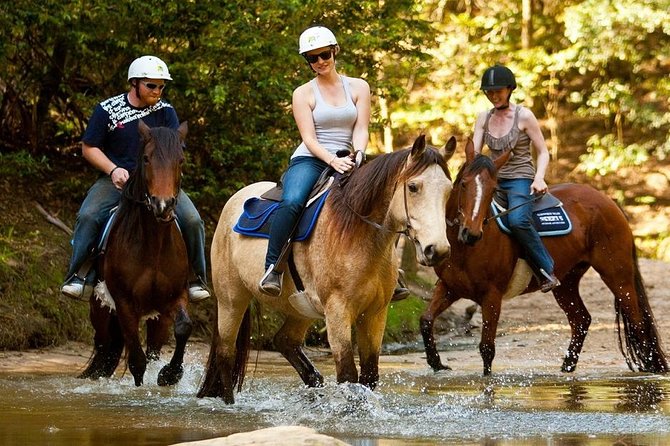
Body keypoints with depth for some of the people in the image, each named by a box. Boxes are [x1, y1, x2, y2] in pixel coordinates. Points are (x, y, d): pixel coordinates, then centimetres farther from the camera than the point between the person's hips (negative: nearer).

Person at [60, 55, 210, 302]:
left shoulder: (166, 112, 7)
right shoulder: (107, 110, 1)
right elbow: (89, 148, 2)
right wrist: (113, 170, -13)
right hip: (116, 180, -1)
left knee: (192, 220, -18)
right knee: (88, 216, -28)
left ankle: (195, 279, -2)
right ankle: (79, 276, -18)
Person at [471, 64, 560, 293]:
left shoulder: (524, 116, -5)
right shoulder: (484, 118, 9)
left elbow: (543, 153, -3)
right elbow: (474, 151, 2)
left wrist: (539, 178, -21)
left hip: (520, 180, -7)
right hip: (494, 180, 7)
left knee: (518, 220, -34)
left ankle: (547, 272, -27)